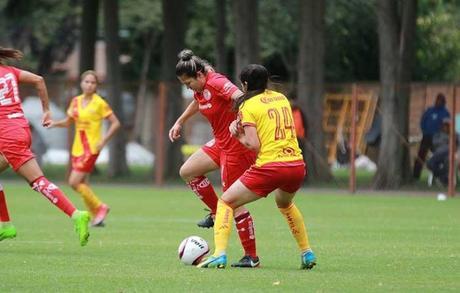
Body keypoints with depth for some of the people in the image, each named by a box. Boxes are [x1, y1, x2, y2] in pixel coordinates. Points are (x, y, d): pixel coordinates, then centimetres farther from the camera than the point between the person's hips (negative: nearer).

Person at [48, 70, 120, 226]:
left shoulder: (99, 103, -9)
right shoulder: (76, 101, 8)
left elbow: (115, 123, -6)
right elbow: (68, 121, 19)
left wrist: (104, 140, -15)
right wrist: (55, 123, 0)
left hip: (91, 148, -6)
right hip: (78, 148, 6)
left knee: (75, 182, -14)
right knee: (82, 184, 6)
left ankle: (100, 207, 0)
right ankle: (96, 216, 17)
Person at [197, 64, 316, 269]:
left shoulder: (248, 106, -1)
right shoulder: (281, 98, 17)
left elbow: (254, 145, -10)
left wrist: (239, 135, 10)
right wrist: (241, 124, 15)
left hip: (270, 166, -6)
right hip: (297, 165, 6)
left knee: (226, 202, 7)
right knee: (284, 203, 37)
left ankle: (219, 254, -10)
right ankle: (307, 254, 34)